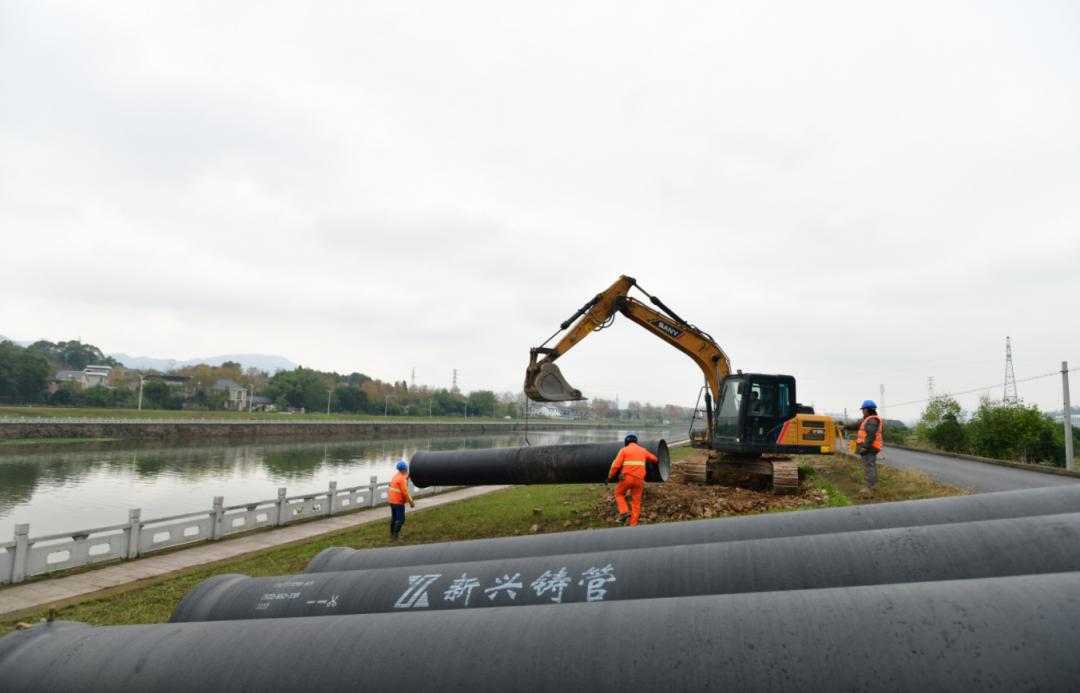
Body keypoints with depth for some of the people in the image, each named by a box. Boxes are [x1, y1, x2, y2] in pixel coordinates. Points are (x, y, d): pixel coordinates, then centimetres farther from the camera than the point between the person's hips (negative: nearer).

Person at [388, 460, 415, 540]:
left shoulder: (395, 476, 8)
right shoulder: (402, 478, -19)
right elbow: (405, 492, -22)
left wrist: (407, 477, 15)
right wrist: (411, 502, -15)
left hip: (392, 501, 9)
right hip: (398, 502, -9)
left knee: (394, 518, 18)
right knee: (401, 519, -3)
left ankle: (392, 533, 27)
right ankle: (395, 536, -3)